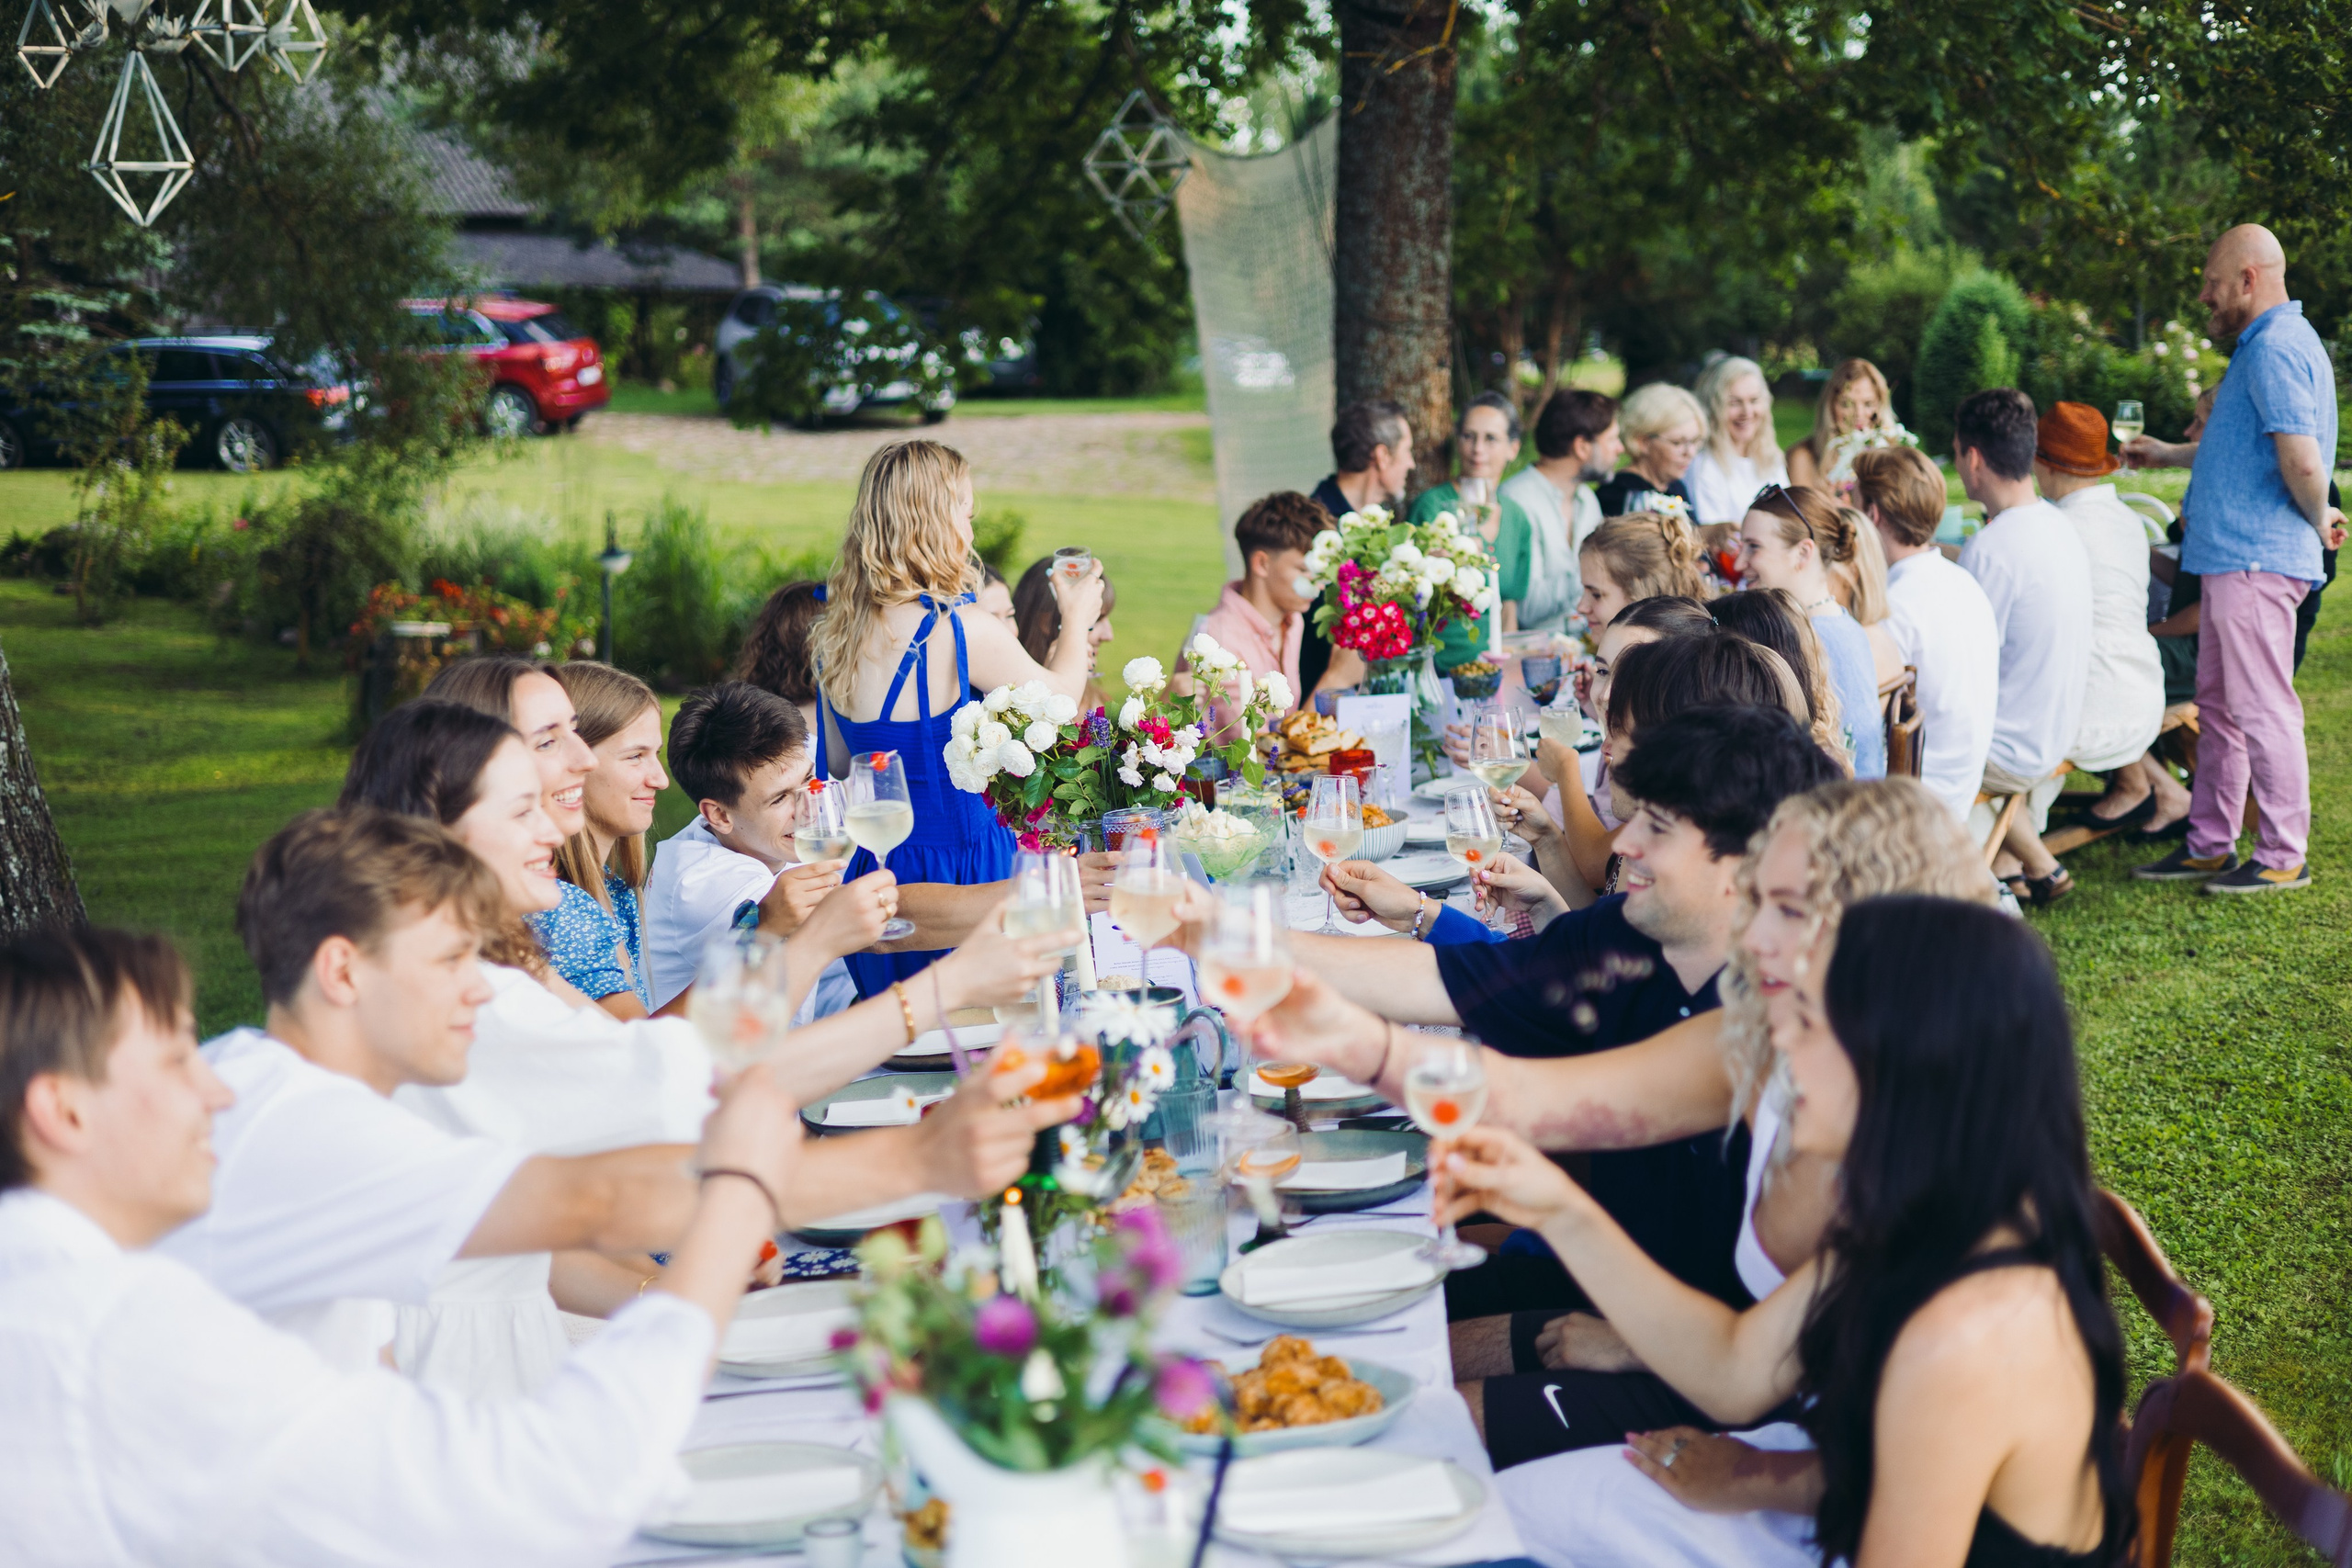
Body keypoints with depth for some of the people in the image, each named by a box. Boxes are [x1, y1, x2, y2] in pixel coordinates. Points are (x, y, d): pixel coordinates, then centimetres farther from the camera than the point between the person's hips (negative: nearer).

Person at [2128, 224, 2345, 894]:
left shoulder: (2275, 350, -17)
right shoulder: (2268, 344, 18)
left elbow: (2302, 462, -26)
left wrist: (2319, 520, -9)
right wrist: (2169, 454, 37)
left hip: (2256, 560, -11)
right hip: (2233, 557, 11)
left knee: (2261, 708, -5)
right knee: (2219, 705, 15)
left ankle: (2283, 857, 2)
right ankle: (2209, 846, 22)